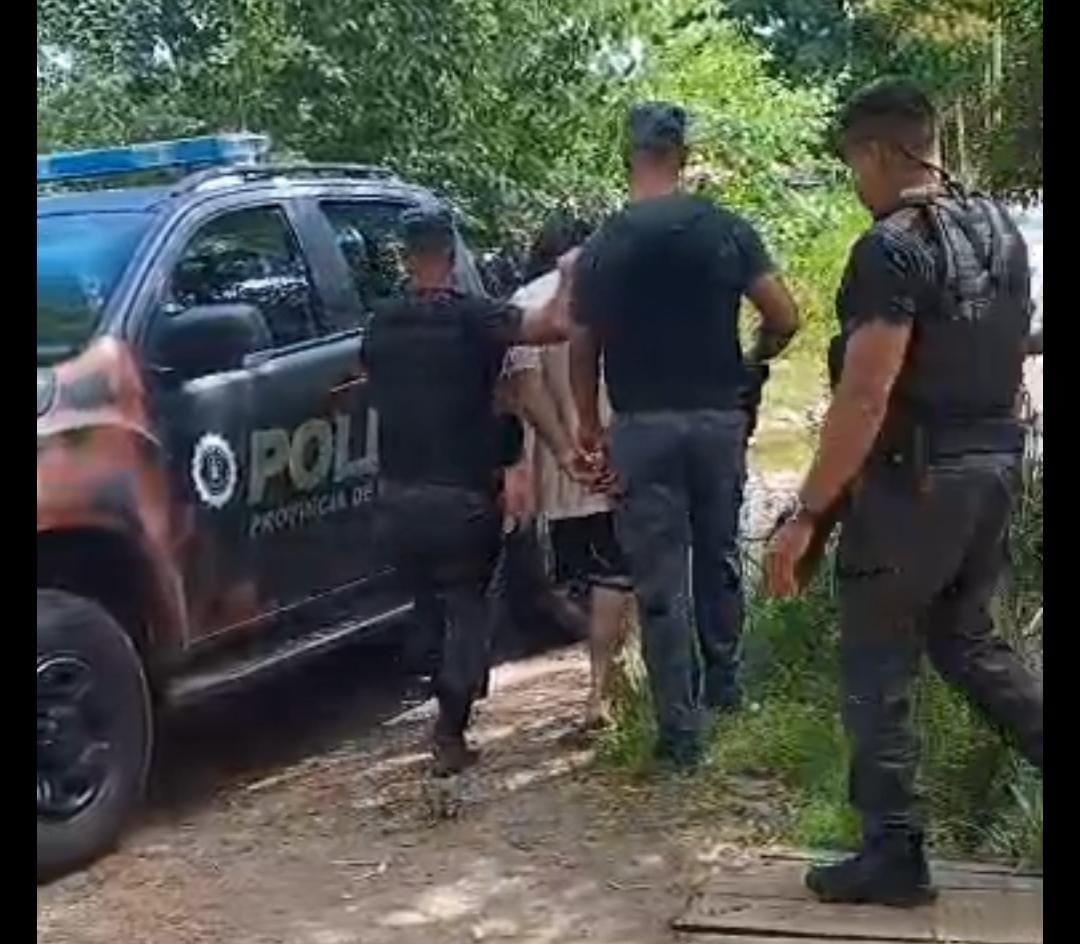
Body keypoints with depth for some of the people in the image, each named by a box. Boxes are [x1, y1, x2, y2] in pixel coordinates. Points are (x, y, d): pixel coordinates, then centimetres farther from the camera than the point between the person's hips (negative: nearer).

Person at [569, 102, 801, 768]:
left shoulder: (603, 249, -4)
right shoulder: (727, 230, -2)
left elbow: (583, 351, 1)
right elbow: (784, 319, -4)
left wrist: (589, 424, 15)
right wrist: (750, 362, 16)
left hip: (643, 426, -2)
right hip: (719, 418, 2)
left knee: (659, 581, 3)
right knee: (720, 557, 21)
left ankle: (681, 731, 5)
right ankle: (724, 684, 37)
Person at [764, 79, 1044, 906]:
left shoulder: (893, 248, -18)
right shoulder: (1002, 231, 8)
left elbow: (865, 398, -23)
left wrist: (807, 515, -19)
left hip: (913, 480, -8)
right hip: (995, 467, 8)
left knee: (877, 668, 5)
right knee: (965, 638, 24)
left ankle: (894, 856, 13)